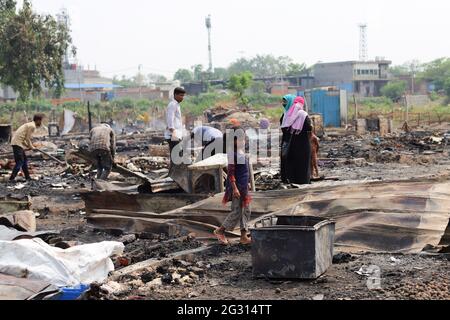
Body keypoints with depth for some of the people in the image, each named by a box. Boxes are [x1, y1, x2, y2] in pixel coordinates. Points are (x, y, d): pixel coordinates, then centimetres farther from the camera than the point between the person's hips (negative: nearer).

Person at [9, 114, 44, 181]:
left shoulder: (30, 125, 21)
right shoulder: (32, 126, -10)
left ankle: (27, 177, 18)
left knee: (25, 160, 14)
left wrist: (28, 146, 13)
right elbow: (27, 139, -13)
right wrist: (31, 147, 0)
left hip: (16, 142, 10)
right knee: (20, 162, -9)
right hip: (17, 143, -10)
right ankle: (12, 178, -11)